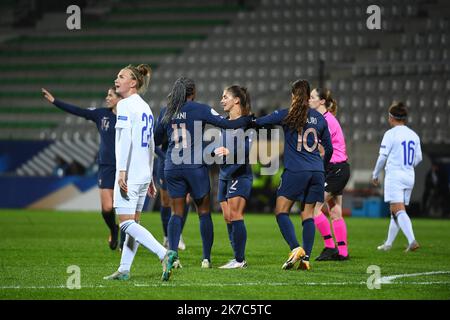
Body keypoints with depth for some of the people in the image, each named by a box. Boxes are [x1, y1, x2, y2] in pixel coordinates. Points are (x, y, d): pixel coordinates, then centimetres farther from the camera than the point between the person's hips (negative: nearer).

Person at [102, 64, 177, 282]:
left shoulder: (125, 105, -8)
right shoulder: (146, 108, 18)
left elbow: (125, 139, -19)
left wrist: (122, 171, -23)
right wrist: (149, 179, 24)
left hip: (130, 173, -9)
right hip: (144, 174, 9)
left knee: (126, 222, -11)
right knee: (132, 223, 11)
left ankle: (165, 254, -24)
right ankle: (124, 270, 12)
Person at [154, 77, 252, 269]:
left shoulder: (167, 112, 7)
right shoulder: (200, 109, -4)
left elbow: (157, 140, 15)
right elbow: (227, 124, -8)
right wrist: (249, 119, 5)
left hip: (172, 168, 3)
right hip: (195, 167, -3)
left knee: (176, 213, 7)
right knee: (204, 213, 8)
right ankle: (206, 258, 4)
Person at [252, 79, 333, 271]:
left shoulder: (286, 115, -2)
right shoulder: (320, 119, 11)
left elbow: (257, 123, 2)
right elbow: (329, 148, 19)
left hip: (295, 171, -4)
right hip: (316, 172, 4)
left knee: (281, 211, 2)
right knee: (308, 215, 8)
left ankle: (296, 248, -16)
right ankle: (306, 258, 0)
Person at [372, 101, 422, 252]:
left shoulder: (390, 134, -9)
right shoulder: (414, 135, 9)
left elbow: (382, 157, -7)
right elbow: (418, 158, 14)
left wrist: (375, 175, 5)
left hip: (394, 176, -7)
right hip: (409, 176, 7)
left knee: (398, 210, -13)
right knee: (395, 211, 15)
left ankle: (412, 240, -31)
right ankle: (388, 244, 23)